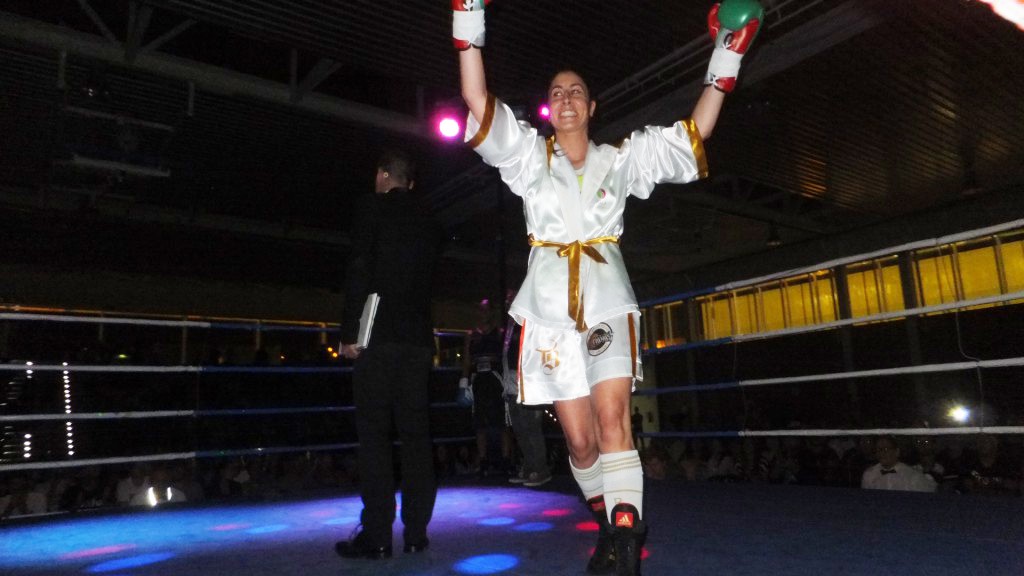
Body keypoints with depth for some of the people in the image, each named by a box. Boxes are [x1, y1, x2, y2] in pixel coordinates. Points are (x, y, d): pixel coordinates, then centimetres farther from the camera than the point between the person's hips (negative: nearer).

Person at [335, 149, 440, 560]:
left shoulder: (372, 207, 1)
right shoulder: (427, 222, 19)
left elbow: (359, 271, -9)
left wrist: (349, 332, -9)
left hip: (380, 335, -5)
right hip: (418, 338, 6)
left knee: (374, 434, -5)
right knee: (416, 433, 4)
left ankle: (377, 535, -6)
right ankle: (416, 532, 6)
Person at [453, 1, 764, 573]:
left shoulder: (620, 160, 11)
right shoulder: (530, 156, 9)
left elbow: (694, 132, 8)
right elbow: (478, 102, -4)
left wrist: (726, 58, 4)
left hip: (608, 307, 0)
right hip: (551, 313, 0)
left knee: (612, 418, -19)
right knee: (580, 439, 1)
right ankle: (611, 528, 22)